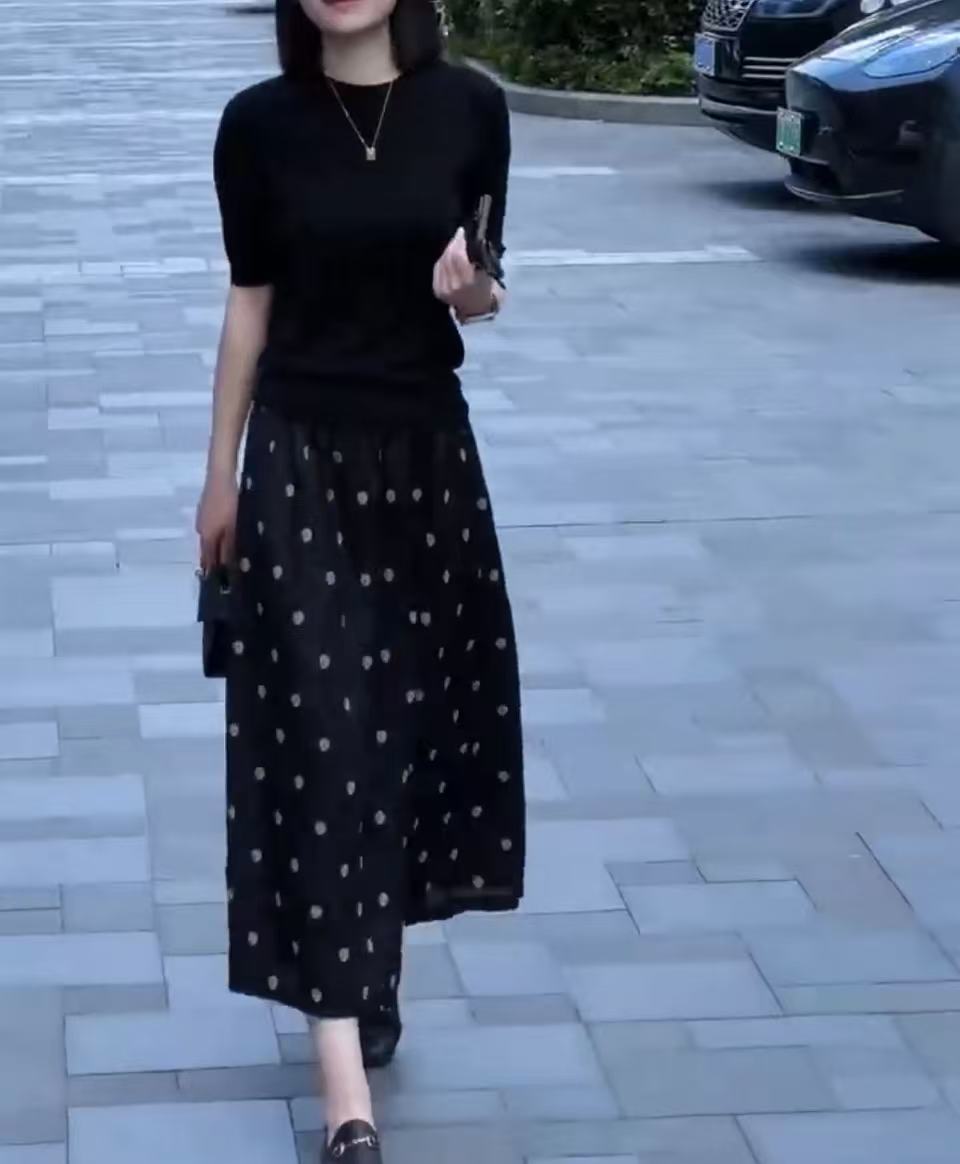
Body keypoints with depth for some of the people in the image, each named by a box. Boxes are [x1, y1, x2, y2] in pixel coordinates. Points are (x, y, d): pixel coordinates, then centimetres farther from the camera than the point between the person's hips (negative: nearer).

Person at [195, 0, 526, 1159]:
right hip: (301, 456, -2)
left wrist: (473, 290, -18)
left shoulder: (468, 108, -3)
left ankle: (368, 969, 33)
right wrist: (220, 475, 6)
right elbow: (250, 302, 3)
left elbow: (480, 294, 6)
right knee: (322, 736, -6)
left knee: (414, 709, 10)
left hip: (429, 449, 2)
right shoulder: (260, 123, -5)